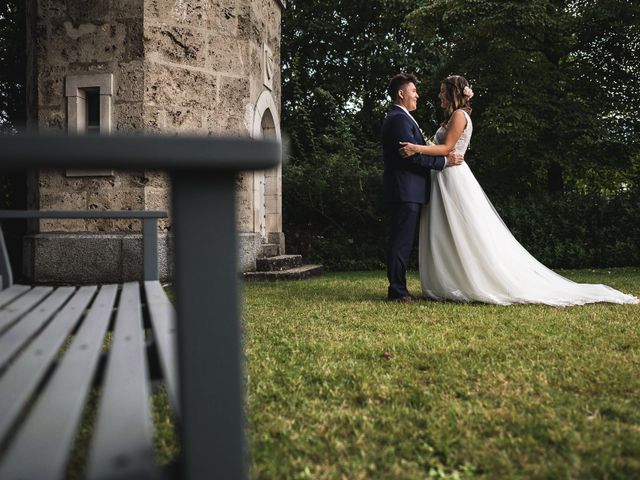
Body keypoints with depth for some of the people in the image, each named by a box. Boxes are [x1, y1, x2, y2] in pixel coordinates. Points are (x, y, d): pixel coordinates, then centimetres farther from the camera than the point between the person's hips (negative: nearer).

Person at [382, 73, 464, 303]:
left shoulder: (398, 118, 21)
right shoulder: (399, 119, -13)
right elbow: (413, 156, -20)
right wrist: (445, 160, -13)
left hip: (404, 191, 11)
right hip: (406, 191, -11)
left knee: (401, 241, 12)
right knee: (402, 241, -7)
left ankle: (397, 288, 17)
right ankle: (397, 291, -3)